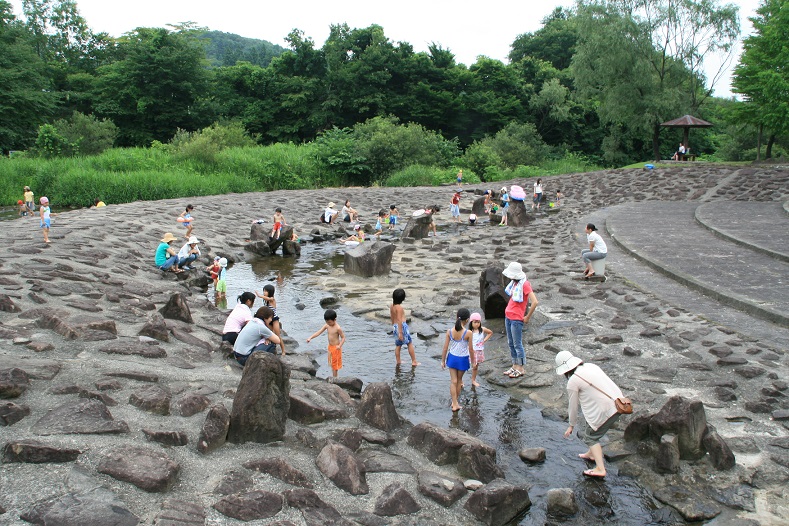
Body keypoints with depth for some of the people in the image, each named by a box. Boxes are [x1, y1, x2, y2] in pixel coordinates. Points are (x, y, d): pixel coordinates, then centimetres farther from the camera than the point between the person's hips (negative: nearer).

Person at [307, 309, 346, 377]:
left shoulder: (338, 328, -23)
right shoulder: (327, 325, -4)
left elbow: (343, 337, -17)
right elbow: (319, 332, -5)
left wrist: (340, 345, -32)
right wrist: (310, 338, -15)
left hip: (336, 348, -7)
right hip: (330, 346, 7)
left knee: (335, 364, 3)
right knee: (331, 363, 18)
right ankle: (333, 377, 31)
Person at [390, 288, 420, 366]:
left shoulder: (392, 306, 7)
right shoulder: (399, 307, -19)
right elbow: (399, 320, -22)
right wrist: (400, 333, -21)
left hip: (395, 327, 8)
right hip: (402, 326, -8)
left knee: (398, 345, 15)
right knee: (410, 343, 4)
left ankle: (398, 362, 21)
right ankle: (414, 361, 7)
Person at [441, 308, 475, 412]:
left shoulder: (450, 331, -11)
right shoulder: (468, 333, -20)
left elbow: (445, 348, -5)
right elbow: (471, 350, -12)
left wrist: (443, 361, 7)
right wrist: (473, 361, 4)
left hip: (452, 358, 2)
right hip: (463, 359, -2)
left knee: (453, 381, 10)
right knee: (459, 380, 18)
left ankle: (454, 404, 11)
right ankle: (455, 402, 31)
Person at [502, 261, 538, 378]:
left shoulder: (525, 284, -18)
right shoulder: (515, 283, 7)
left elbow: (535, 302, -24)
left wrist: (527, 317, -16)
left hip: (517, 319, -9)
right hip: (508, 316, 9)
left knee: (517, 344, 0)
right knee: (511, 343, 15)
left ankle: (521, 369, 11)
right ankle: (515, 366, 26)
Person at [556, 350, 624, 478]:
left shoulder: (573, 382, -10)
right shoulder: (590, 366, 10)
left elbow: (573, 406, -1)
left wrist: (571, 426, 14)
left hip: (606, 411, -8)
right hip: (618, 402, 8)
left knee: (591, 437, 8)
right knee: (593, 427, 27)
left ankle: (600, 469, -1)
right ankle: (592, 454, 43)